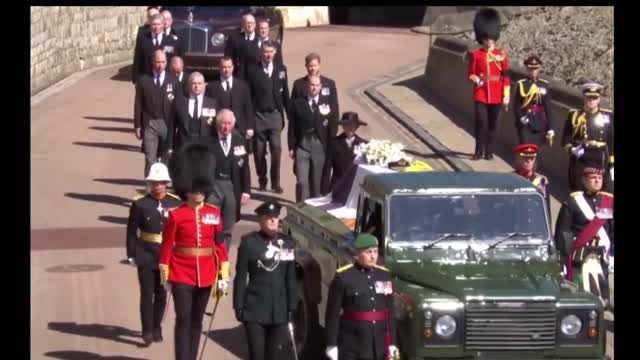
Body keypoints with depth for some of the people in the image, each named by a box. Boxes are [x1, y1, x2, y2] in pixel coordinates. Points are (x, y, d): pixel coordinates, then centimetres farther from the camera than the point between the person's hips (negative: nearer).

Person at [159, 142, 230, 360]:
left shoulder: (214, 213, 3)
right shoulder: (176, 216, -7)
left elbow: (220, 245, 5)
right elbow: (166, 247, -4)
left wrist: (224, 276, 4)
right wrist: (164, 276, -3)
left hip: (206, 275, 4)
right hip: (182, 275, -4)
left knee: (197, 321, 12)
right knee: (183, 320, -7)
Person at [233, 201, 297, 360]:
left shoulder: (286, 243, 4)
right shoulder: (249, 242, -5)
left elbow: (291, 279, 7)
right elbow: (240, 277, -4)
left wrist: (291, 307, 4)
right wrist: (238, 306, -6)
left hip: (279, 310, 3)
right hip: (254, 310, -3)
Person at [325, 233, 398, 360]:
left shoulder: (384, 275, 7)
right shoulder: (343, 277, -8)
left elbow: (390, 312, 10)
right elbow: (333, 314, -8)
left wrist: (392, 343, 7)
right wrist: (331, 345, -11)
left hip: (378, 346, 5)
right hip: (352, 348, -5)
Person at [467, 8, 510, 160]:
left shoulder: (501, 54, 3)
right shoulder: (476, 54, 1)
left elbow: (505, 76, 4)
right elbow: (470, 74, 6)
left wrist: (506, 96, 0)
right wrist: (476, 79, -17)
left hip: (496, 95, 1)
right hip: (480, 94, -1)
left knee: (493, 124, 5)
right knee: (481, 122, -9)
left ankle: (489, 151, 13)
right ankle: (479, 151, -1)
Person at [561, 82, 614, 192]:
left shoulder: (607, 116, 5)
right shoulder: (574, 115, 5)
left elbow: (611, 142, 6)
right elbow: (566, 138, 7)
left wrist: (612, 164, 1)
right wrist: (571, 148, -15)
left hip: (600, 162, 0)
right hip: (579, 161, 0)